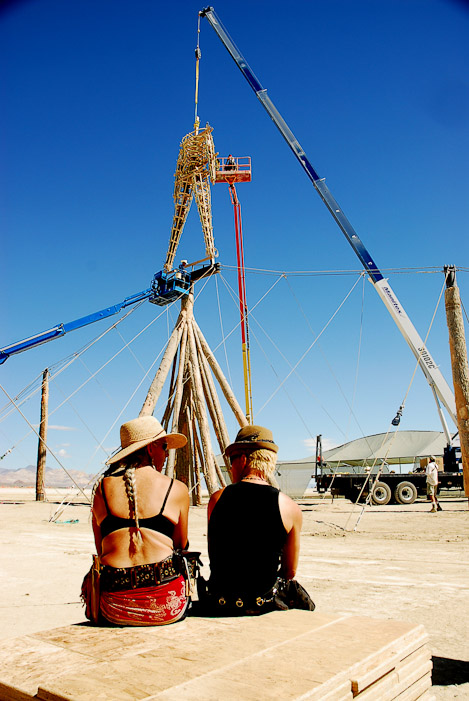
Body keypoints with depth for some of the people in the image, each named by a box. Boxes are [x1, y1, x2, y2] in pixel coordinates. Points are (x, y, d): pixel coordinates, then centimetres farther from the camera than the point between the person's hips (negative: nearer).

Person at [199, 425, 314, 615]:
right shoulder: (290, 508, -10)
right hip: (265, 605, -1)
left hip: (218, 605, 2)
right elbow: (290, 571, 1)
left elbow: (214, 557, 4)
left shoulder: (217, 498, -7)